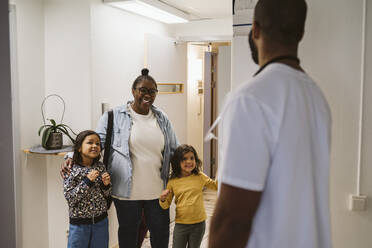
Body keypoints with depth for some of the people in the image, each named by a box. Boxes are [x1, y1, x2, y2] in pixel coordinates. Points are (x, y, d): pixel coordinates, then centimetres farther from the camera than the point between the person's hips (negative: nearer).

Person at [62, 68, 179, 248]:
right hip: (127, 190, -3)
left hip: (157, 189, 3)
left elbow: (175, 150, 14)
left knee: (161, 230, 12)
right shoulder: (114, 116, -3)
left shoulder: (162, 119, 9)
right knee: (128, 232, 13)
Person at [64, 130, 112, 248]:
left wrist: (106, 184, -14)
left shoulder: (101, 167, -1)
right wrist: (87, 181, -25)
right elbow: (70, 198, -18)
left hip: (101, 221, 4)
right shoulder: (71, 170, -12)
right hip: (79, 223, -3)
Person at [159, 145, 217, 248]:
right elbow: (166, 205, 4)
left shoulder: (200, 177, -2)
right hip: (180, 224, 0)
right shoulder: (172, 182, -4)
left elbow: (216, 186, 10)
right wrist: (162, 199, -18)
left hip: (199, 224, 1)